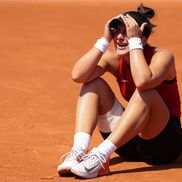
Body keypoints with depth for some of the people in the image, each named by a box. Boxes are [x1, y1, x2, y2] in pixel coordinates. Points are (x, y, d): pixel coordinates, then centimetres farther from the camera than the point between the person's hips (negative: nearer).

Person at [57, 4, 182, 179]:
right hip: (131, 145, 6)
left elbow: (142, 81, -38)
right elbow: (78, 75, -19)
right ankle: (78, 151, -28)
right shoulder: (114, 59, -1)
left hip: (165, 143, -5)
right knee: (94, 84, -7)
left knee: (145, 93, -33)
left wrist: (134, 41, -28)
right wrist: (105, 39, -19)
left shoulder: (162, 56, -14)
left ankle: (100, 157, -40)